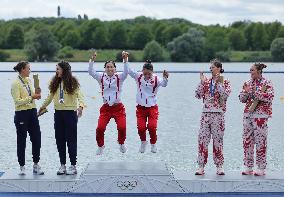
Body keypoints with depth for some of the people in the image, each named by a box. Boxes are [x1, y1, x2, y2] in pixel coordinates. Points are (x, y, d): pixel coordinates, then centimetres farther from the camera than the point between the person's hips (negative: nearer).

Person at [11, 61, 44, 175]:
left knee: (36, 139, 4)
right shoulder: (16, 83, -11)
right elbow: (17, 101, -18)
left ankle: (36, 165, 14)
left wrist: (36, 96, 3)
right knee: (21, 141, 3)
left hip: (32, 112, 7)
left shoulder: (28, 81, 10)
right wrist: (31, 97, -22)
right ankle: (22, 167, 13)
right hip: (21, 114, -7)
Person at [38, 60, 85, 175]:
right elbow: (51, 96, 22)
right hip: (58, 113, 5)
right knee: (60, 140, 6)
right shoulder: (55, 82, 10)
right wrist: (43, 106, 28)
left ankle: (73, 166, 3)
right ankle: (62, 165, 13)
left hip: (70, 113, -5)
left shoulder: (73, 82, -6)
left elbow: (80, 95, -14)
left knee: (71, 139, -2)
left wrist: (81, 106, -32)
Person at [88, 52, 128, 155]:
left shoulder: (119, 77, 1)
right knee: (100, 128, -12)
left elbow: (126, 72, -18)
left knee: (122, 127, -15)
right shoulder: (101, 77, 4)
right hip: (106, 108, 1)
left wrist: (125, 60, -31)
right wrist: (92, 60, -23)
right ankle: (100, 145, 15)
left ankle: (121, 143, 16)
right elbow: (91, 72, -9)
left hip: (118, 107, -1)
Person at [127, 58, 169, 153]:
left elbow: (164, 84, -31)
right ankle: (143, 142, 22)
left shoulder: (156, 79, -12)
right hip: (141, 107, 2)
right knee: (141, 128, -10)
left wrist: (165, 78, -54)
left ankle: (153, 144, 14)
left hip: (152, 108, -2)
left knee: (152, 127, -15)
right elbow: (128, 70, -15)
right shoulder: (138, 76, -6)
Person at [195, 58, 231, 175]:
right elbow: (198, 95, 3)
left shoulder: (225, 82, 2)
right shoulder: (206, 81, 12)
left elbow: (225, 96, -14)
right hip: (206, 113, 3)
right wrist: (202, 82, -3)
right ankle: (201, 166, 2)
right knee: (202, 139, -2)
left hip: (218, 114, -3)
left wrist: (219, 83, -15)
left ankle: (219, 167, 9)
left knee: (218, 139, 0)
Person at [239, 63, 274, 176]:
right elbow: (242, 99, 15)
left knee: (260, 141, -5)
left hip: (260, 115, -5)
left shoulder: (267, 83, -1)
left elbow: (269, 97, -14)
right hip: (248, 114, 6)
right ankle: (248, 167, 11)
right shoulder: (248, 83, 14)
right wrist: (246, 92, -5)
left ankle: (261, 168, 1)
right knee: (247, 140, 4)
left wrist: (254, 92, -16)